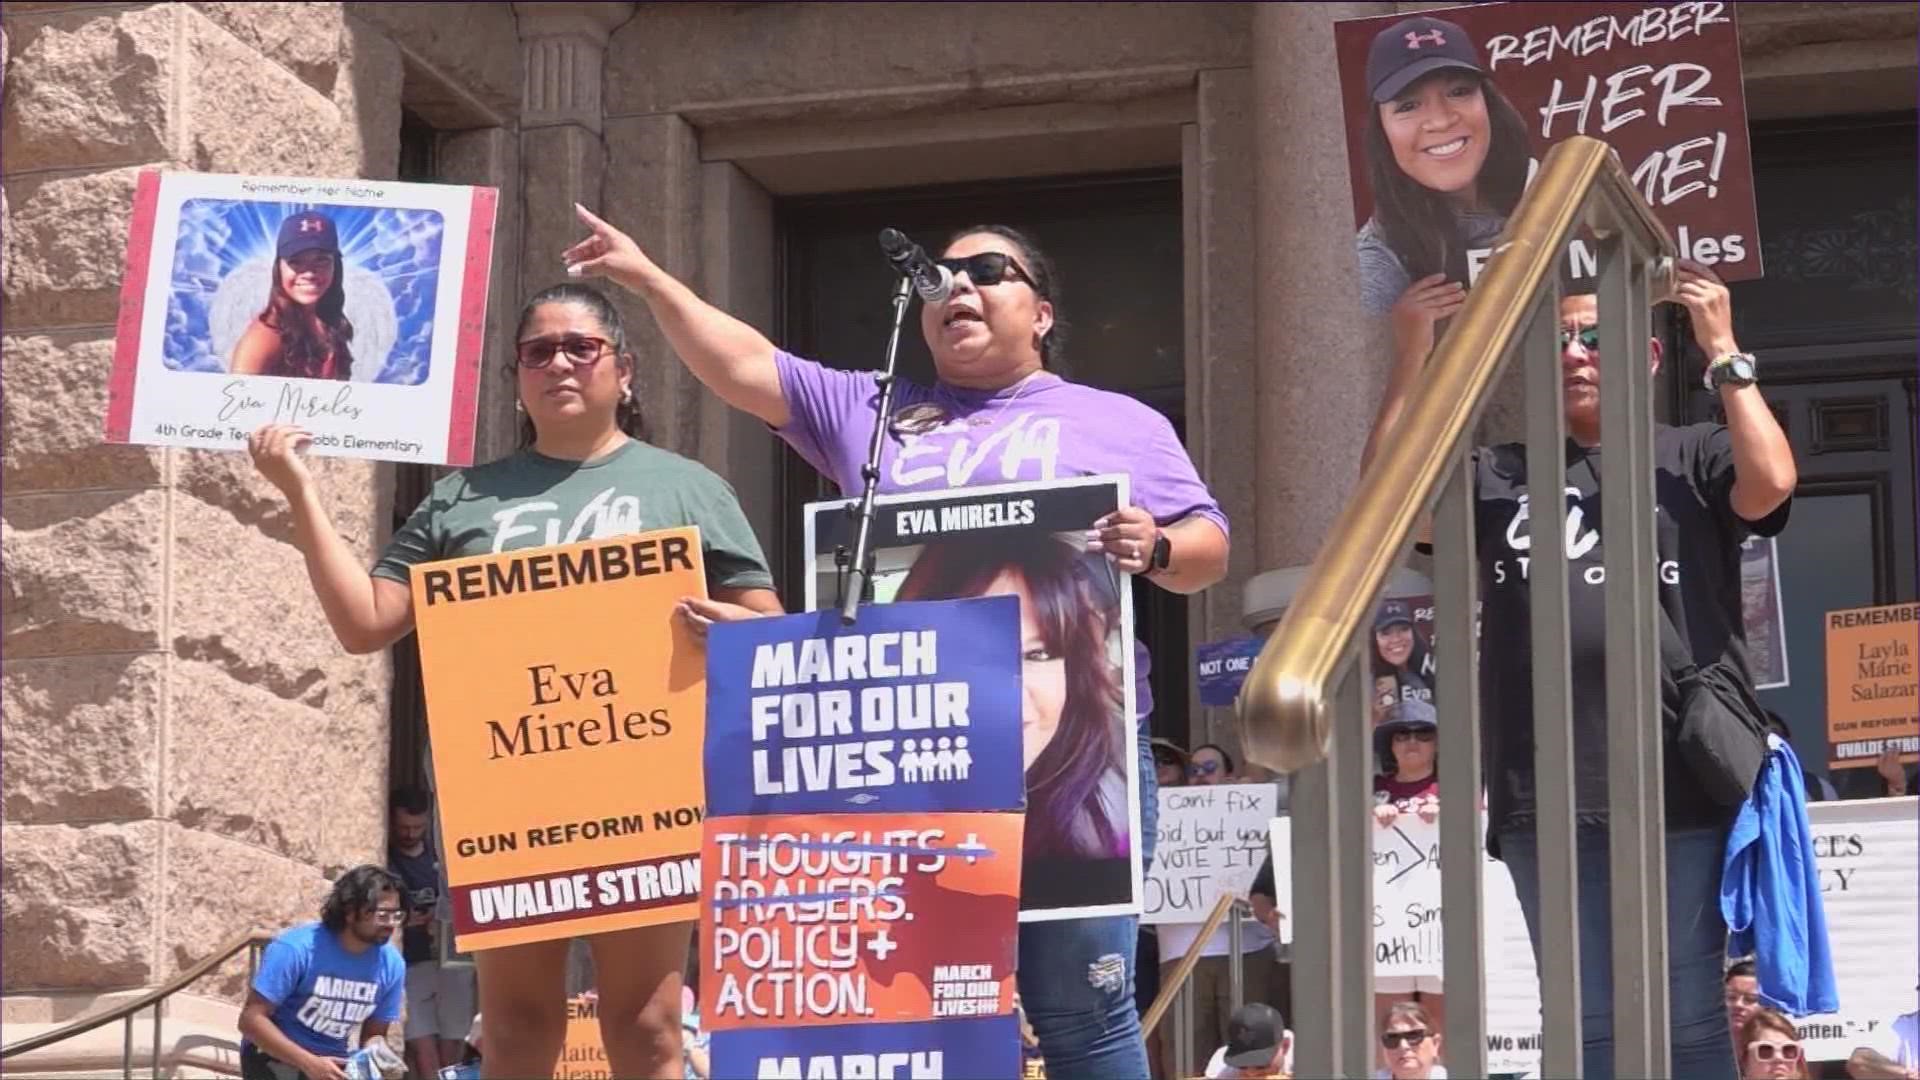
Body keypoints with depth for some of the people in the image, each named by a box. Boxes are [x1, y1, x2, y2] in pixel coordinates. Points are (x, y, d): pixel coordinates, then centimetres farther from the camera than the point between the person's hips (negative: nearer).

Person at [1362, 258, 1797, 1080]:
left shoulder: (1693, 459, 11)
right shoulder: (1503, 478, 18)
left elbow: (1770, 482, -10)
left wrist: (1723, 351, -6)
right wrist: (1413, 358, 0)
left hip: (1680, 790, -3)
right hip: (1547, 802, 3)